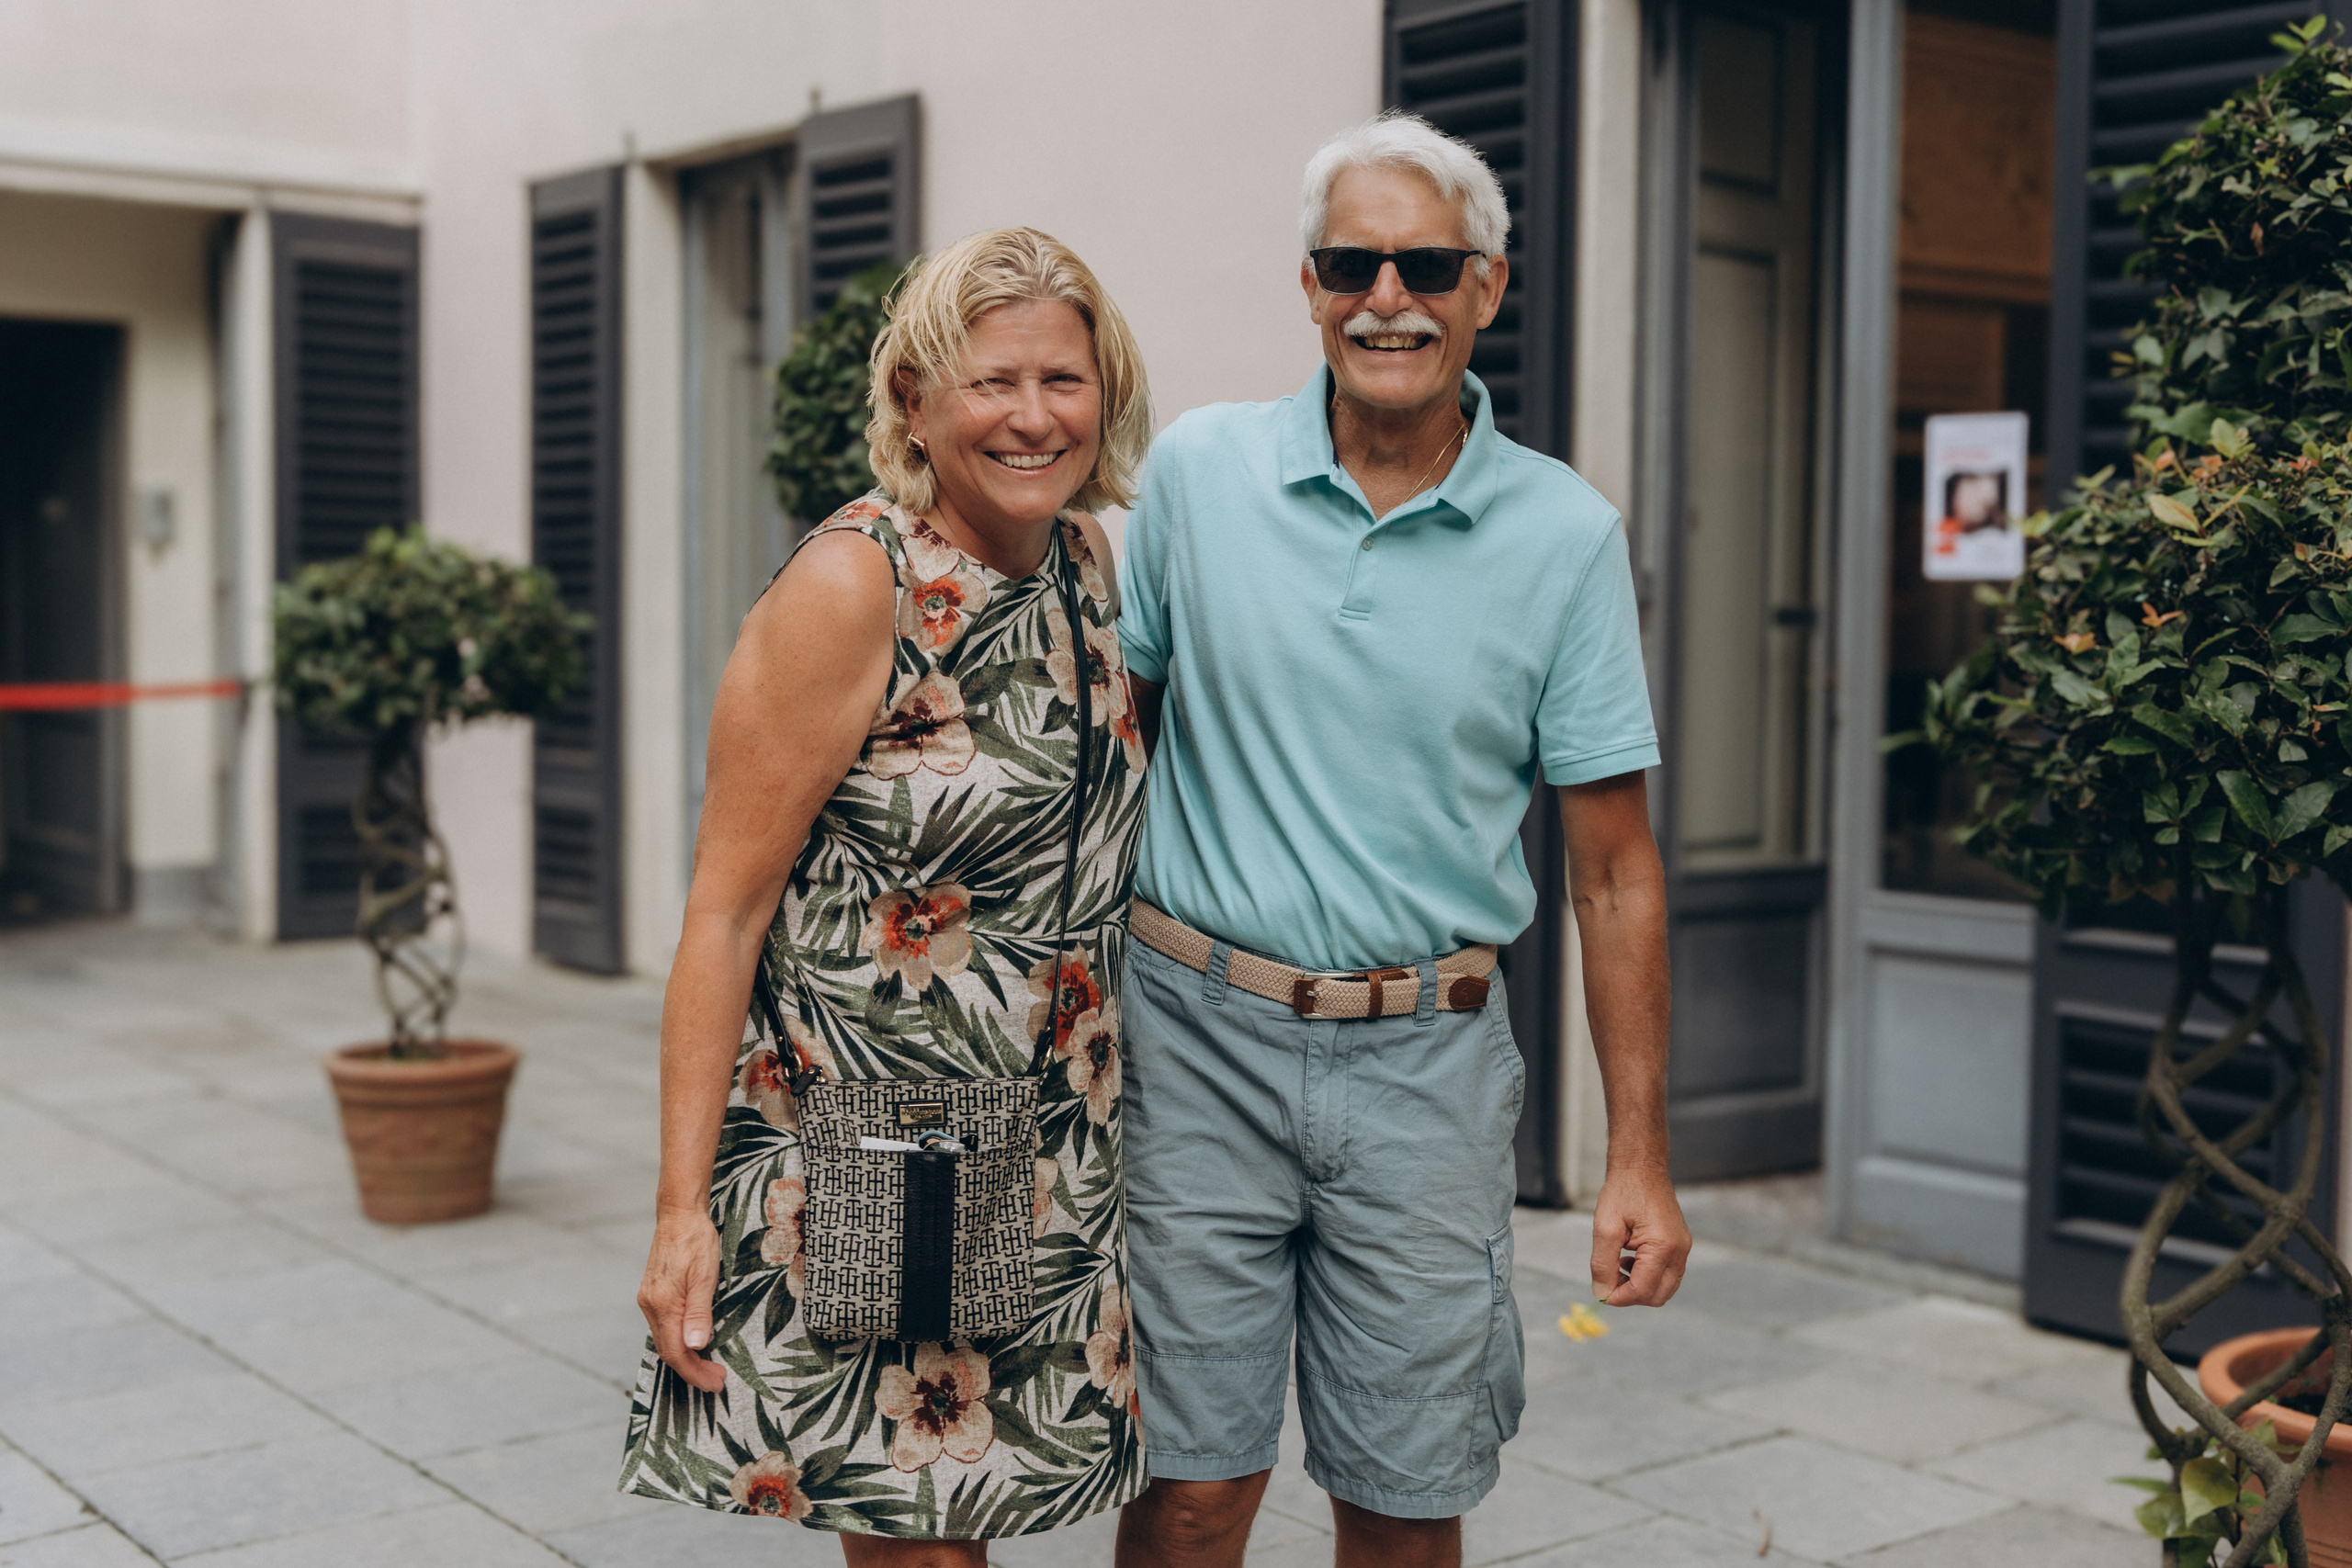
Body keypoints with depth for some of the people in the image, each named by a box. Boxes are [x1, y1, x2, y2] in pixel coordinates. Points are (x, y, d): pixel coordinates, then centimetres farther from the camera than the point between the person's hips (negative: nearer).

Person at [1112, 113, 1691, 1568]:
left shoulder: (1567, 535, -2)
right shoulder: (1198, 469, 0)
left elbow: (1615, 864, 1)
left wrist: (1640, 1157, -2)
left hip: (1428, 1063, 0)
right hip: (1202, 1032, 0)